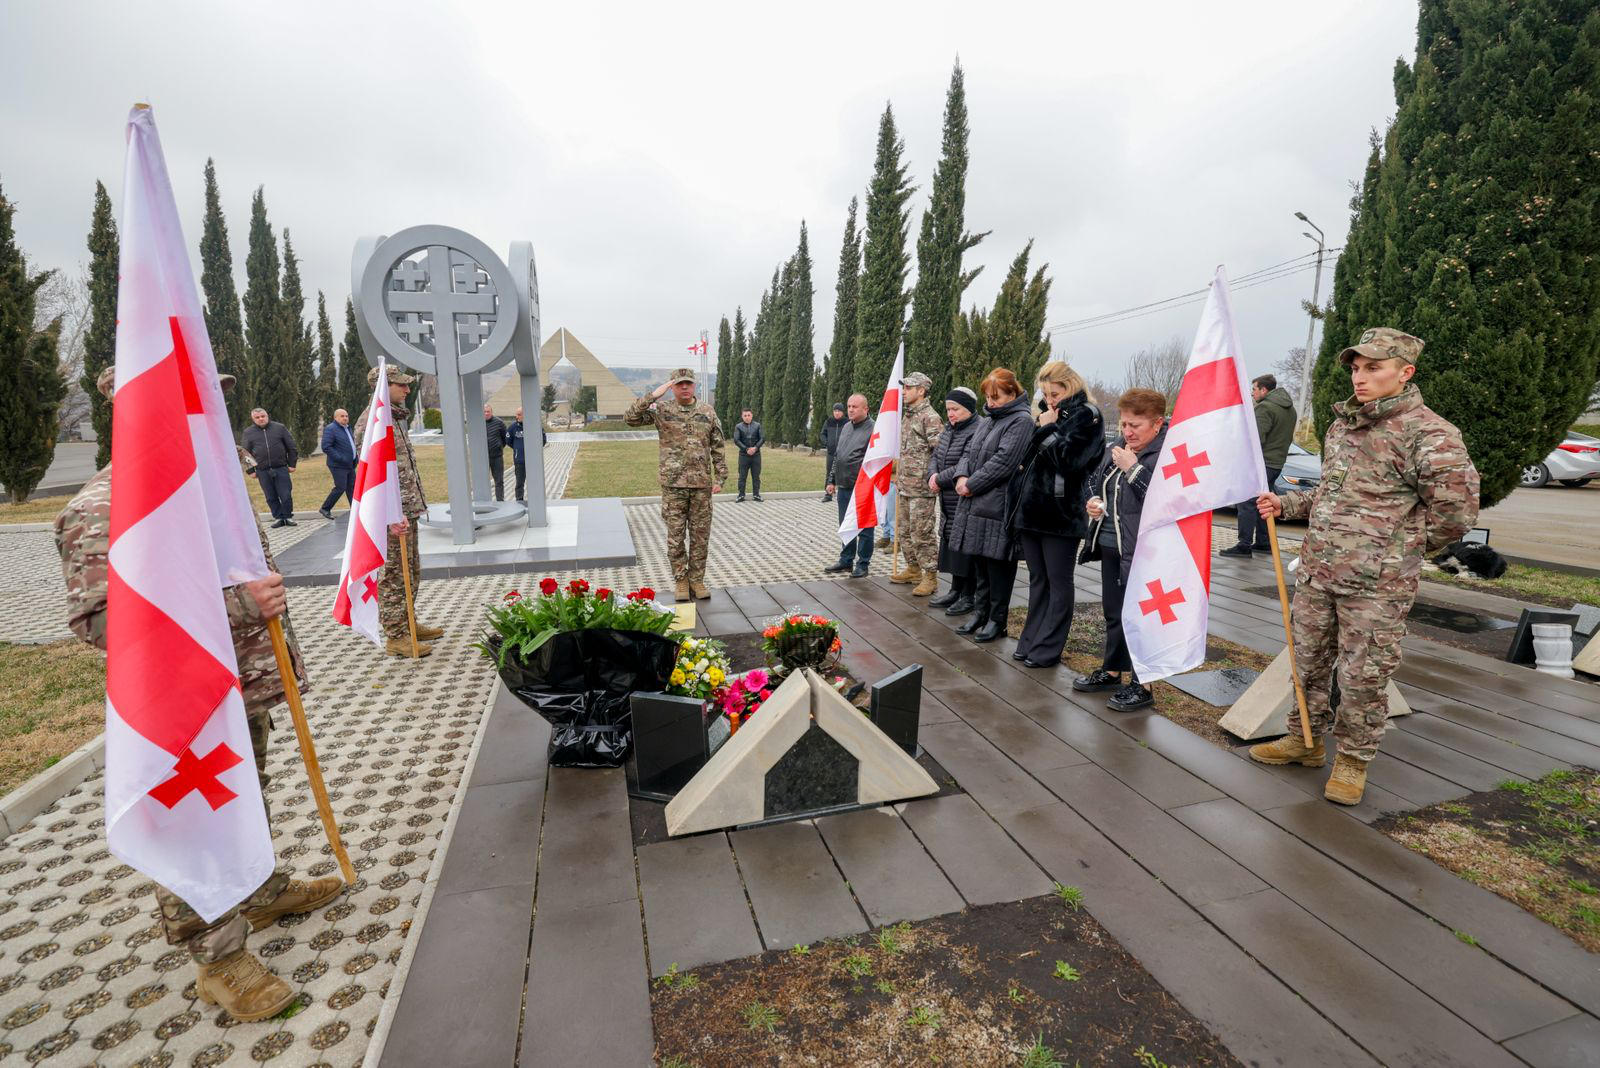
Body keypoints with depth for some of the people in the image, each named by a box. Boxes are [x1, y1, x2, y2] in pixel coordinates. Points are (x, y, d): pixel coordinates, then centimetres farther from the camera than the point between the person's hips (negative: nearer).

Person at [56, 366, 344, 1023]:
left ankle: (263, 891, 47)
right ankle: (220, 959, 24)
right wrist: (235, 606, -33)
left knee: (250, 804, 26)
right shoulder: (102, 511, -21)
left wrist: (273, 629, 23)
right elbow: (101, 620, -28)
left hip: (246, 689, 9)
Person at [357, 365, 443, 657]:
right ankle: (396, 636, 7)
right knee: (394, 575, -2)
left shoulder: (395, 416, 16)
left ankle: (409, 623, 29)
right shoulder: (372, 420, -14)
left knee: (411, 572, 17)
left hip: (407, 507, 10)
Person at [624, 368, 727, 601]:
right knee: (675, 536, 4)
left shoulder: (708, 413, 6)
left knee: (700, 536, 7)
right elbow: (630, 418, -10)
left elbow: (718, 449, 7)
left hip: (702, 485, 2)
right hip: (673, 485, -1)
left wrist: (720, 478, 0)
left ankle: (696, 580, 19)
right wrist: (653, 396, -18)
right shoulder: (661, 410, 2)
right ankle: (680, 580, 18)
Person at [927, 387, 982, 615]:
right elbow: (935, 456, 14)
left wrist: (940, 478, -14)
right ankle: (955, 590, 28)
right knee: (951, 544, 15)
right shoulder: (949, 431, 13)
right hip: (949, 503, 9)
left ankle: (969, 596, 11)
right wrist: (933, 474, -6)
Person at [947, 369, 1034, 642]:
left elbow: (1003, 461, -17)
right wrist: (962, 476, -2)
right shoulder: (990, 420, 18)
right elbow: (969, 452, 18)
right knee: (979, 559, 14)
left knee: (997, 563, -1)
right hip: (976, 504, 8)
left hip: (998, 506, -8)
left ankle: (997, 619, 12)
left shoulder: (1021, 421, -8)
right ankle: (982, 612, 26)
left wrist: (972, 485, -13)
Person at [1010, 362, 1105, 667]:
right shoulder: (1049, 413, 15)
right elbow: (1028, 456, 14)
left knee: (1058, 583, 3)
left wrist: (1048, 429, -10)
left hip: (1061, 513, -7)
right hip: (1032, 509, 7)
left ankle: (1048, 649, 10)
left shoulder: (1086, 415, -5)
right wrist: (1040, 427, -1)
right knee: (1037, 580, 13)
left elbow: (1070, 459, -17)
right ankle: (1031, 642, 22)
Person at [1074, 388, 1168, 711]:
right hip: (1110, 546, 8)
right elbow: (1095, 479, 23)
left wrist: (1133, 468, -24)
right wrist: (1093, 500, 3)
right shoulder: (1115, 448, 9)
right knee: (1113, 612, 20)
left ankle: (1141, 685, 15)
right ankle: (1111, 671, 36)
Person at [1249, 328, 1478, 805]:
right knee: (1308, 661, 16)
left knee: (1362, 676, 5)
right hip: (1316, 573, 7)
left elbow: (1456, 511, -11)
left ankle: (1353, 759, 24)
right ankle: (1304, 739, 34)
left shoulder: (1429, 434, -12)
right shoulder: (1341, 425, 11)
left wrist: (1401, 550, -1)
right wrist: (1285, 504, 7)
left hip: (1376, 587, -6)